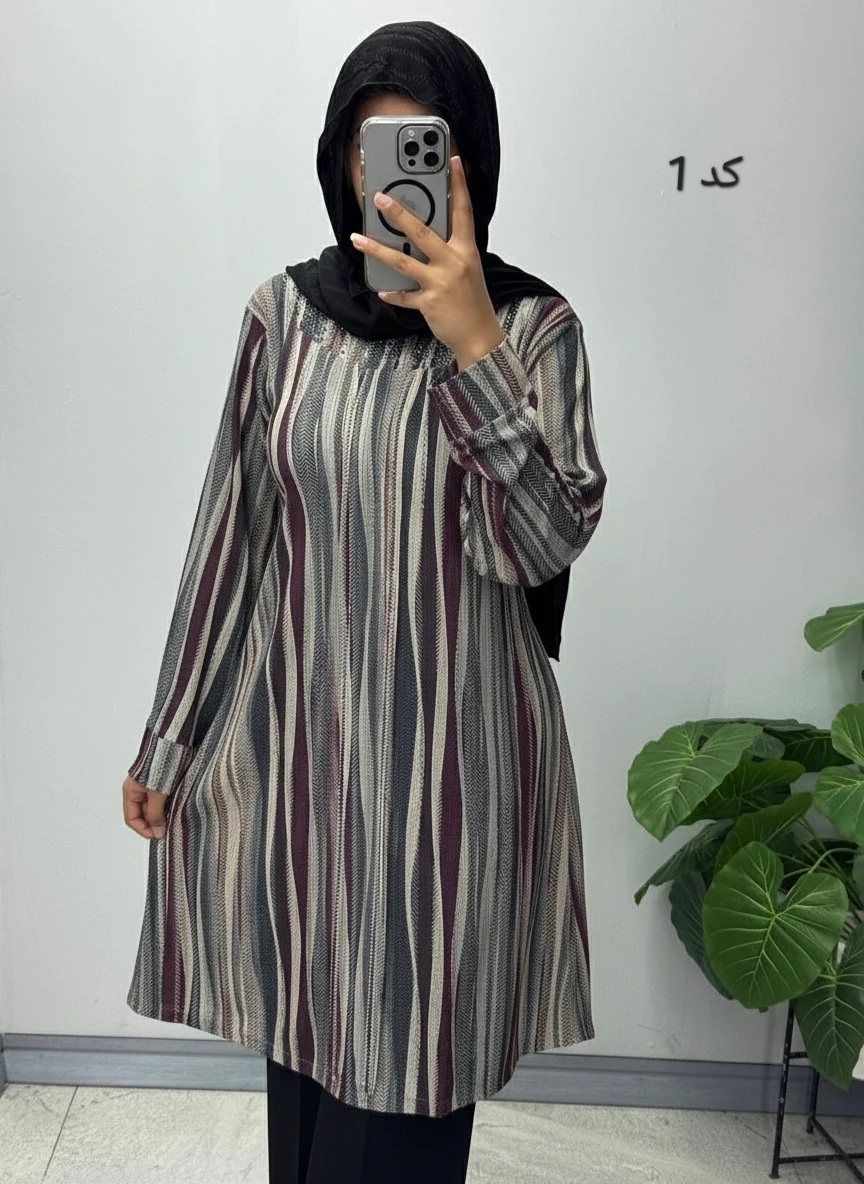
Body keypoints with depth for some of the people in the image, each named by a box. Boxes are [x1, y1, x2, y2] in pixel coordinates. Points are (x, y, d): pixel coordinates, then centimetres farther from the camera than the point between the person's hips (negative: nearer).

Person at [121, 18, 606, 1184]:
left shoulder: (536, 323, -4)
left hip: (454, 752, -1)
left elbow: (541, 544, -13)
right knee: (302, 1032, 17)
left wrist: (471, 344, -22)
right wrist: (168, 737, 6)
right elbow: (231, 532, 3)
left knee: (407, 1071, 10)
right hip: (293, 739, 2)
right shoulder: (285, 311, 1)